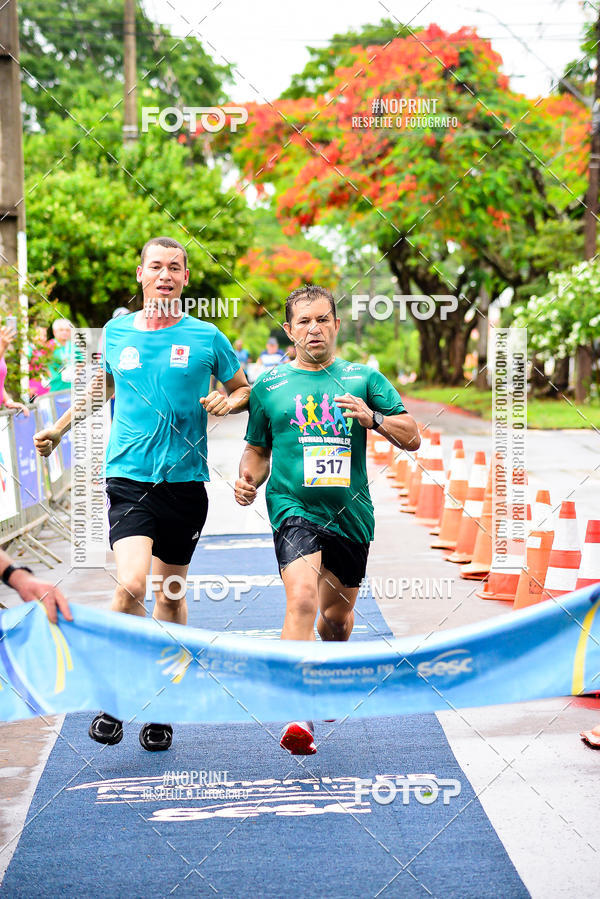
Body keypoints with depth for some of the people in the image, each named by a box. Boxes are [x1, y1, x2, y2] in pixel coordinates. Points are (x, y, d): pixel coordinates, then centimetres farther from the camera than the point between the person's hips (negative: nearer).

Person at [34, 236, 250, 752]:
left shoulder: (206, 337, 2)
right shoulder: (116, 332, 7)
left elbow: (244, 389, 14)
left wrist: (227, 402, -7)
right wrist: (58, 429, 29)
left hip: (185, 481, 1)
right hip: (129, 477, -1)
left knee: (171, 593, 9)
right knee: (131, 584, -19)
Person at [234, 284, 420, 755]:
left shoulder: (364, 379, 7)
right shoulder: (269, 386, 7)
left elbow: (412, 437, 4)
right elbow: (258, 449, 17)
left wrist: (374, 419, -15)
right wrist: (249, 479, -4)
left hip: (351, 515, 2)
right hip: (294, 509, -2)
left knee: (337, 616, 15)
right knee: (302, 599, -26)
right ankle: (299, 715, -28)